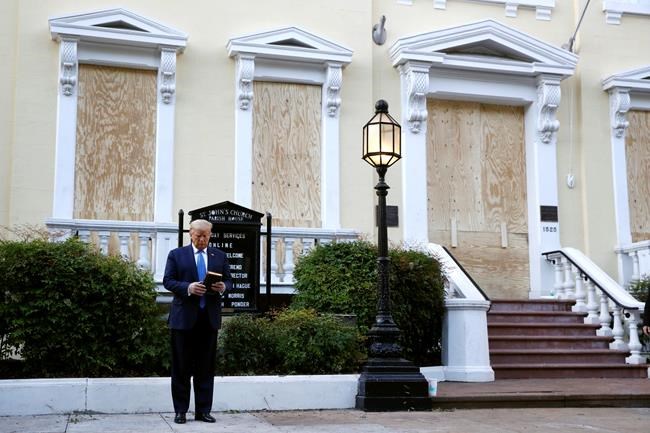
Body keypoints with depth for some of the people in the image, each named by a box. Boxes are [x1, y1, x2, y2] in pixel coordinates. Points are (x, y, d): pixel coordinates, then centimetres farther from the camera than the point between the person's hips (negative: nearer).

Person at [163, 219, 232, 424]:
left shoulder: (220, 256, 11)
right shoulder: (176, 255, 4)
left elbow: (229, 280, 11)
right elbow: (168, 281, -2)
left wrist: (223, 287, -13)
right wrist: (188, 287, -19)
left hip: (210, 317, 2)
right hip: (184, 317, -2)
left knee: (206, 367, 6)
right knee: (181, 367, 3)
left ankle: (203, 410, 12)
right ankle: (180, 410, 11)